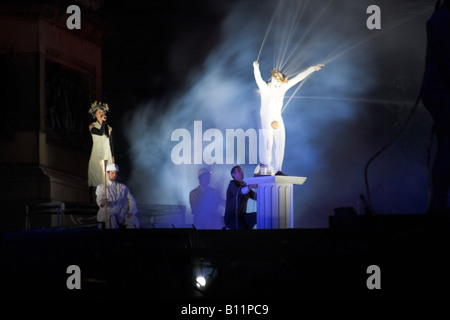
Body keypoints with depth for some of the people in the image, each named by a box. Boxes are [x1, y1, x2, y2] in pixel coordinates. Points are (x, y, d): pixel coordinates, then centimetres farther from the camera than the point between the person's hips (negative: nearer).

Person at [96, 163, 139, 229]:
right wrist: (102, 203, -31)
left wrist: (131, 212, -9)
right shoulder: (101, 187, 13)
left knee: (133, 219, -31)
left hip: (122, 215, 2)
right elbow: (99, 200, -4)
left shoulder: (123, 187, 20)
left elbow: (131, 201, 12)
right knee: (111, 218, -39)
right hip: (107, 214, -2)